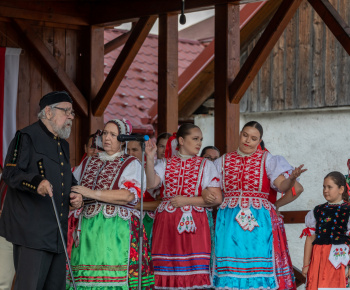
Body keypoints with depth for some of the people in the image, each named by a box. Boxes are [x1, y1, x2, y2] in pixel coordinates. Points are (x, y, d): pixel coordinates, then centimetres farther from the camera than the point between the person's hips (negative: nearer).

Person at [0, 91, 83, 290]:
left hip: (58, 233, 8)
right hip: (33, 232, -8)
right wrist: (37, 182, -31)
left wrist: (76, 195, 10)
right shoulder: (27, 137, -3)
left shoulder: (64, 145, 23)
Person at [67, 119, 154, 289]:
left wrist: (93, 193, -11)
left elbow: (128, 195, -10)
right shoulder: (88, 163, 21)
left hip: (117, 229, -4)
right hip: (88, 229, 4)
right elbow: (74, 190, 30)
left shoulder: (131, 164, 5)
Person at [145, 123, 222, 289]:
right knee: (166, 275, -4)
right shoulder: (166, 164, 14)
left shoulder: (206, 165, 12)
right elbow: (151, 183, -5)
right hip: (166, 223, 1)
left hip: (194, 224, -1)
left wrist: (186, 201, -5)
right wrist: (150, 158, -15)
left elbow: (217, 199, 2)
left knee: (195, 276, -9)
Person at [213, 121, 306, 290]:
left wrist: (292, 179, -25)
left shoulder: (267, 160, 6)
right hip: (229, 221, 2)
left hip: (258, 221, -2)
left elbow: (282, 186, -6)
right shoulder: (223, 161, 13)